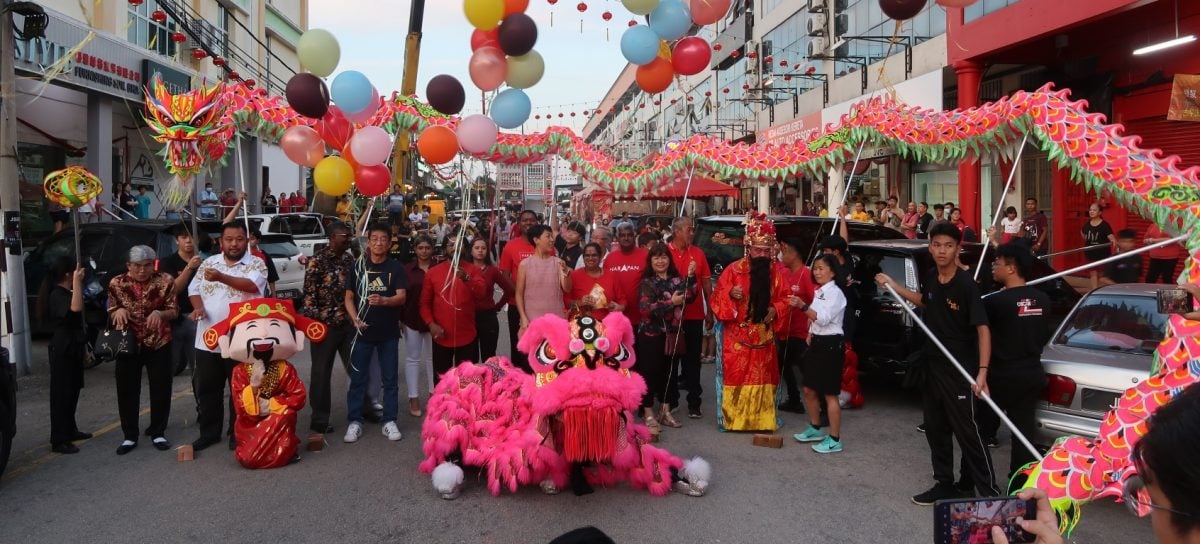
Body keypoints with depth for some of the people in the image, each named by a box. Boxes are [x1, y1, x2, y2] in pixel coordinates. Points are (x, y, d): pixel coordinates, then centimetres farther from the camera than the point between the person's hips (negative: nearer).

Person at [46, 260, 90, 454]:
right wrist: (77, 282, -35)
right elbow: (76, 308, -39)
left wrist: (82, 348, 25)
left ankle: (70, 430, 27)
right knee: (61, 394, -8)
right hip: (62, 350, -10)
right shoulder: (56, 295, -16)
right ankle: (58, 440, -6)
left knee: (73, 391, 16)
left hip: (73, 349, 10)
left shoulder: (66, 293, 15)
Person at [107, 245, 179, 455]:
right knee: (127, 391, 6)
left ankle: (157, 433, 20)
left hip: (159, 344, -1)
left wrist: (160, 313, -23)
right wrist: (119, 311, -17)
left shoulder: (165, 281, -7)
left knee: (161, 389, 5)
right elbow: (111, 314, 6)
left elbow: (174, 311, -2)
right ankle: (130, 436, 20)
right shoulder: (117, 284, -3)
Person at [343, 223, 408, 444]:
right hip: (363, 331, 1)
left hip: (389, 332, -1)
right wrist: (354, 318, -12)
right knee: (358, 378, 5)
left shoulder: (396, 268, -1)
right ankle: (355, 422, 14)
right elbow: (349, 297, 6)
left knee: (390, 379, 6)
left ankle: (389, 421, 15)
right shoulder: (358, 266, 3)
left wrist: (383, 300, -32)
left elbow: (401, 297, -11)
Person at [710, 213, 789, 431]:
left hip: (764, 336, 3)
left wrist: (775, 310, -9)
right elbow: (717, 297, -2)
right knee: (736, 375, -2)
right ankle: (733, 418, 7)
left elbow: (783, 299, 11)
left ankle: (762, 419, 17)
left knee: (762, 377, 7)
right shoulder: (734, 269, -5)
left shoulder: (776, 273, 5)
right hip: (736, 335, -3)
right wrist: (730, 294, -23)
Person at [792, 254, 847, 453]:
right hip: (817, 343, 9)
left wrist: (802, 307, -35)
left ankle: (834, 440, 3)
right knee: (809, 390, 14)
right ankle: (815, 429, 30)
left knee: (830, 394, -4)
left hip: (830, 345, -9)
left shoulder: (835, 293, -13)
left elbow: (823, 318, -25)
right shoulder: (818, 292, 13)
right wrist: (811, 333, 8)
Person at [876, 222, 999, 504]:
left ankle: (990, 491, 10)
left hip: (960, 370, -7)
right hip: (933, 365, 8)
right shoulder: (930, 278, 2)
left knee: (967, 431, -3)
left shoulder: (966, 285, -19)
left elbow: (983, 329, -22)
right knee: (935, 428, 15)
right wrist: (894, 286, 16)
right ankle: (945, 484, 29)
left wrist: (982, 371, -31)